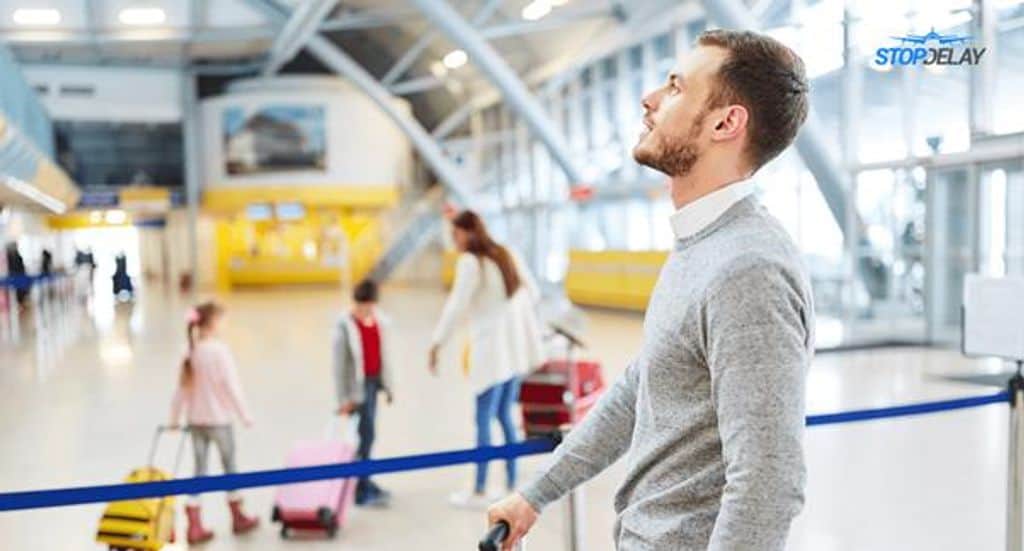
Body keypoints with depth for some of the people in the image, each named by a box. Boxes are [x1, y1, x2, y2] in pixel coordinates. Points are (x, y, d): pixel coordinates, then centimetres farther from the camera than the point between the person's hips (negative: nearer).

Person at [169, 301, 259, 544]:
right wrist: (244, 414, -8)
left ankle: (194, 525, 7)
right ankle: (237, 517, 26)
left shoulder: (191, 352, 2)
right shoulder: (219, 349, -16)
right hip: (219, 419, -5)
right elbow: (231, 385, -16)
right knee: (229, 466, 12)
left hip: (196, 420, 5)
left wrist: (175, 417, 14)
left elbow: (182, 387, 5)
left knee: (200, 469, 9)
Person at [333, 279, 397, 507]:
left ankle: (361, 482, 26)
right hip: (357, 385, -5)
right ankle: (363, 489, -1)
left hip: (374, 381, 5)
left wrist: (389, 386, 13)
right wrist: (343, 397, -11)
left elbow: (387, 356, 11)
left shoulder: (383, 323, 3)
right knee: (366, 433, -8)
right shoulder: (345, 325, -13)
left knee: (366, 433, 14)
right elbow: (339, 364, -11)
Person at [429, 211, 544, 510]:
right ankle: (512, 486, 17)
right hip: (515, 346, 8)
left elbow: (456, 306, -15)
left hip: (492, 350, -8)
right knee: (504, 417, 14)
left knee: (484, 421, -1)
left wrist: (436, 344, -8)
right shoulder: (506, 255, 11)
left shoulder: (470, 262, -12)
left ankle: (479, 493, 5)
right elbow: (533, 292, 19)